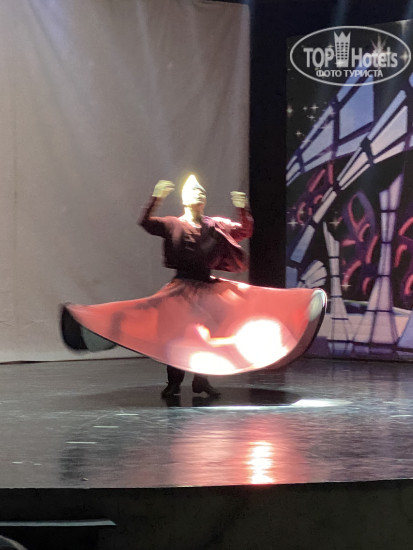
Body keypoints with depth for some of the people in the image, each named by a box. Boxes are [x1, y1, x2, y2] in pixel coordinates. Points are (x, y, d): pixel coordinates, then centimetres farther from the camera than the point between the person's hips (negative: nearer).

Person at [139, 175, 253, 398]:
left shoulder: (215, 225, 10)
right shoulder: (174, 225, 2)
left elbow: (245, 231, 6)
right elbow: (145, 222, -10)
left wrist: (243, 210, -10)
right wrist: (156, 199, -23)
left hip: (205, 283, 3)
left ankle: (201, 380, 12)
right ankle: (174, 382, 4)